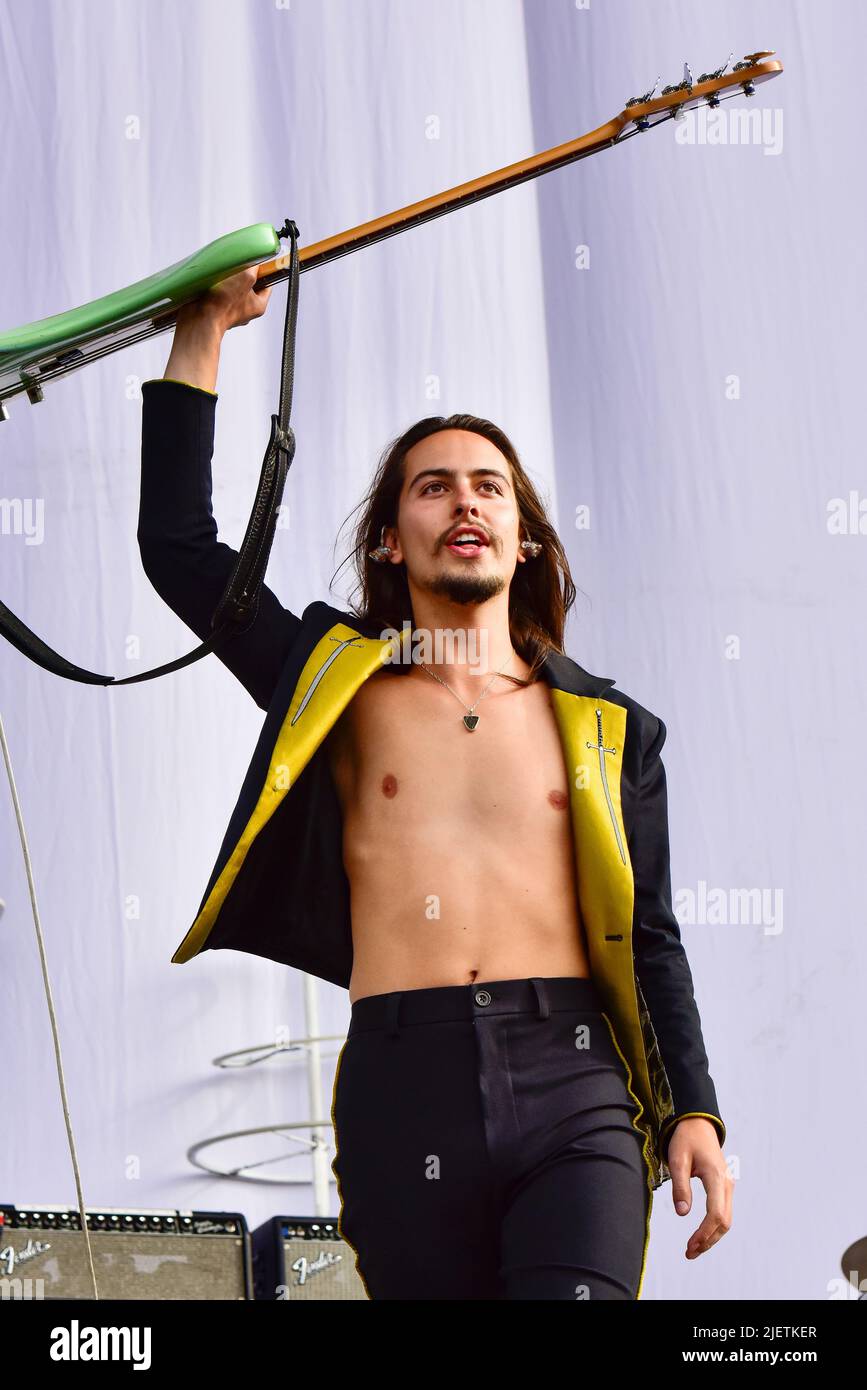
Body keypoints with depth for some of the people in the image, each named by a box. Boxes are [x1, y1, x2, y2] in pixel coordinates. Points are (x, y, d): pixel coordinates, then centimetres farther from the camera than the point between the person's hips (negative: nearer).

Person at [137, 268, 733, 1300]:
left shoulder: (608, 726, 16)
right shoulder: (341, 681, 14)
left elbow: (649, 938, 16)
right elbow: (178, 544, 9)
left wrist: (695, 1110, 5)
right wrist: (202, 330, 11)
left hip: (573, 1084, 0)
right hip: (402, 1093, 0)